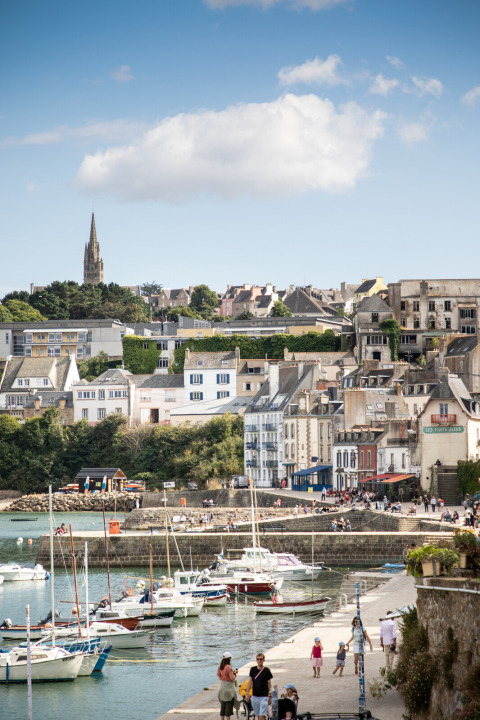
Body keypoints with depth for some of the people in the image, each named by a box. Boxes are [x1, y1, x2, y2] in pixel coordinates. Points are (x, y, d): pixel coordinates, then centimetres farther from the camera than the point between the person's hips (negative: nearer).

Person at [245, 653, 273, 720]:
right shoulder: (253, 669, 5)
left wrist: (270, 695, 0)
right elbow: (250, 682, 10)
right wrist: (247, 693, 4)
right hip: (254, 696, 4)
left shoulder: (266, 671, -4)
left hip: (264, 696, -4)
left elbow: (269, 684, 1)